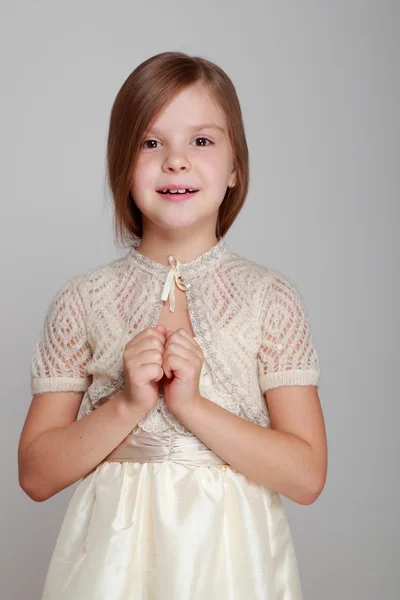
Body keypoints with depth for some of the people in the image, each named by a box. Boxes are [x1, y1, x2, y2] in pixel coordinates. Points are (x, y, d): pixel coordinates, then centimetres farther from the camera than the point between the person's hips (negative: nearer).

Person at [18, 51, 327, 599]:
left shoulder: (272, 297, -6)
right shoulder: (82, 301, -3)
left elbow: (306, 476, -9)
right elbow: (36, 476, -4)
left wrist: (191, 403, -19)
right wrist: (127, 405, -18)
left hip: (230, 556, 0)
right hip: (115, 555, 1)